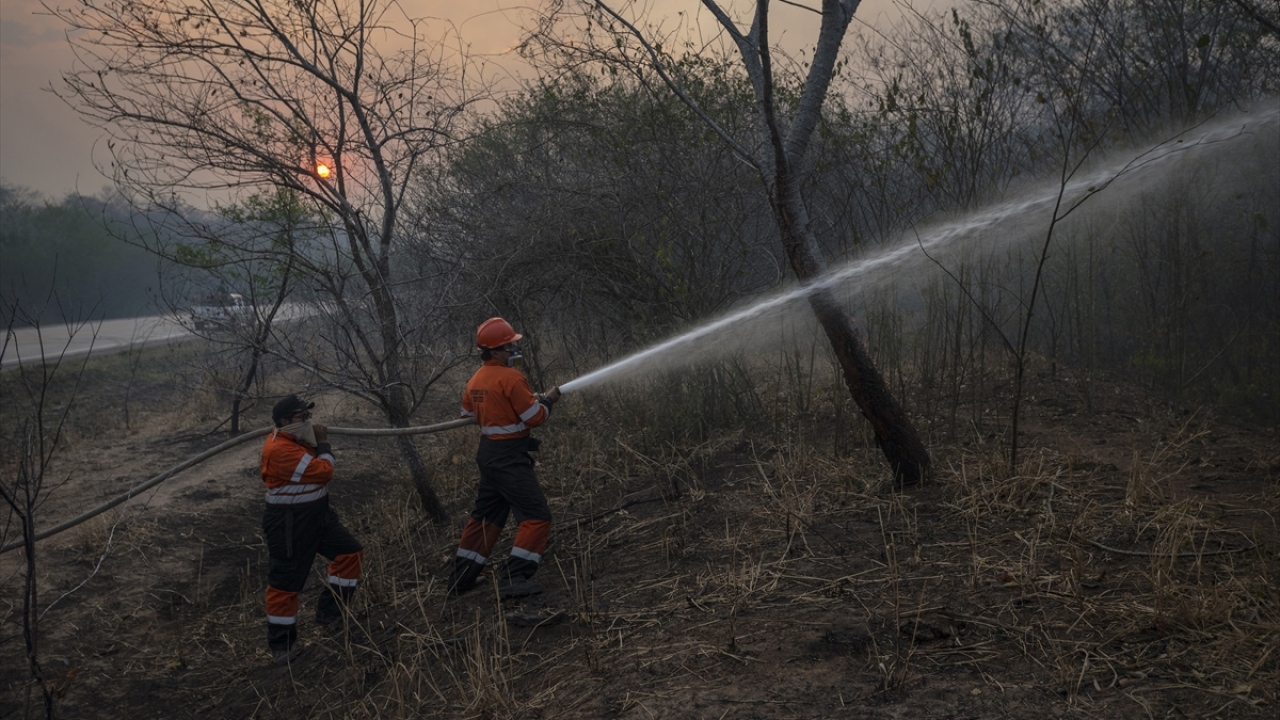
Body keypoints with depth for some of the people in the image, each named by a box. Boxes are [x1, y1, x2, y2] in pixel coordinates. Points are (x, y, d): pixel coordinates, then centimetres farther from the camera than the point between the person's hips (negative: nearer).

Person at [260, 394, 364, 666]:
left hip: (316, 514, 10)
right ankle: (281, 644, 13)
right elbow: (323, 471, -26)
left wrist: (318, 443, -2)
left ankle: (329, 611, 23)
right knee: (285, 581, 0)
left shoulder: (295, 440, 6)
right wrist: (323, 444, -12)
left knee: (350, 552, 12)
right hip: (289, 523, -10)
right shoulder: (280, 450, -26)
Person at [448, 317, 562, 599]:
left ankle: (462, 577, 25)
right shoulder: (511, 377, -17)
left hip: (489, 453, 9)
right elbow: (535, 417, -15)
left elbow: (468, 416, 21)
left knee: (486, 515, 20)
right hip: (510, 457, -9)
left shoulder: (475, 380, 10)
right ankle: (513, 579, -12)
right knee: (536, 515, -6)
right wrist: (548, 399, 2)